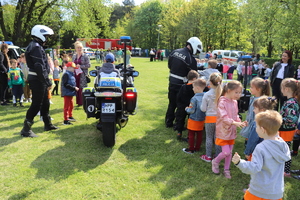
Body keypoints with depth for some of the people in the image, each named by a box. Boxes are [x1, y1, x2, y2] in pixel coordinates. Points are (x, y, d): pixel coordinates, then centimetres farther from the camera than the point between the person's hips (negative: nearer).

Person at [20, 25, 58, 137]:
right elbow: (40, 67, -23)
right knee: (36, 104, -6)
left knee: (45, 103, 18)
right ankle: (26, 129, 0)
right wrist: (48, 82, -22)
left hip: (39, 80, 11)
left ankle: (48, 124, 30)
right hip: (37, 80, -11)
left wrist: (46, 81, 19)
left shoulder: (36, 46, 17)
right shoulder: (36, 48, -16)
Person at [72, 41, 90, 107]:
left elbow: (88, 65, -7)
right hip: (75, 74, 5)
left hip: (83, 75, -5)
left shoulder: (85, 56, -2)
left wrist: (80, 66, -14)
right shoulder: (74, 56, 15)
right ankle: (78, 102, 14)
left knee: (82, 88, -8)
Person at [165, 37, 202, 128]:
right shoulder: (191, 59, -18)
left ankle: (168, 122, 28)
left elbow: (169, 65, 11)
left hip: (172, 82, 6)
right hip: (181, 84, -6)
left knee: (172, 103, 18)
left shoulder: (174, 52, 1)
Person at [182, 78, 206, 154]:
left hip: (194, 120, -6)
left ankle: (191, 149, 18)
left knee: (191, 135, 9)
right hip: (202, 119, 6)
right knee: (199, 134, 17)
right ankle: (197, 148, 29)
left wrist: (187, 109, -2)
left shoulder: (194, 98, -24)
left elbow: (191, 110, -21)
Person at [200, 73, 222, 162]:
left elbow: (203, 109, -10)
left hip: (210, 118, -2)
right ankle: (218, 155, 25)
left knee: (209, 137, 11)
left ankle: (208, 156, 18)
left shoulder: (207, 95, -16)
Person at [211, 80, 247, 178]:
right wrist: (234, 122, -36)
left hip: (232, 131, 7)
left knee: (230, 152, 14)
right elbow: (223, 117, -27)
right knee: (226, 152, -8)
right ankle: (215, 162, 20)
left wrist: (240, 122, -8)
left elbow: (235, 115, 11)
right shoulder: (222, 102, -19)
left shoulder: (234, 102, 3)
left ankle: (226, 170, 29)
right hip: (223, 131, -7)